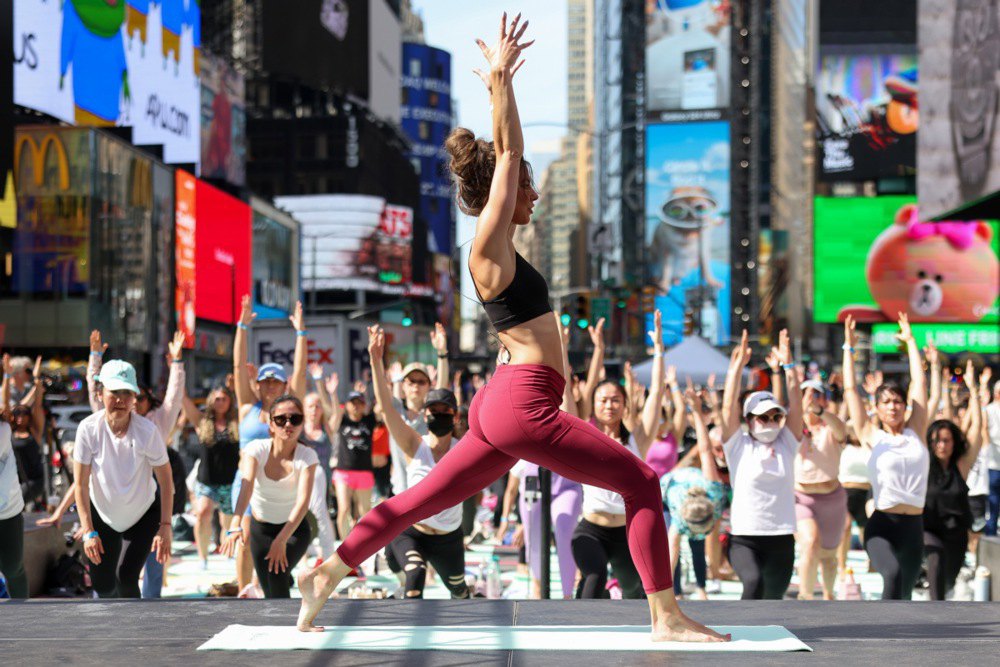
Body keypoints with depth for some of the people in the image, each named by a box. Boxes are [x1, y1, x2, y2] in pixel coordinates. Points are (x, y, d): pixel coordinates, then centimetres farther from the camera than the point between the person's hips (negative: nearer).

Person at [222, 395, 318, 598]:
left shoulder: (307, 456, -21)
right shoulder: (257, 449, -20)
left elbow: (303, 501, -33)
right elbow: (246, 486, -37)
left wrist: (282, 539, -47)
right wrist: (235, 526, -54)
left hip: (294, 528, -2)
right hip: (260, 528, 2)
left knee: (277, 573, -27)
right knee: (271, 592, 3)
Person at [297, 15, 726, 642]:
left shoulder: (500, 249, 15)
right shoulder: (489, 248, -9)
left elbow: (507, 154, 21)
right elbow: (506, 153, -11)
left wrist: (503, 80, 24)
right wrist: (501, 79, -8)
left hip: (505, 405, 10)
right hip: (524, 403, -10)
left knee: (419, 501, 12)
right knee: (642, 482, -5)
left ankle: (324, 575, 12)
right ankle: (667, 618, -5)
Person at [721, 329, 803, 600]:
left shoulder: (786, 445, 9)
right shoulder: (738, 446, 2)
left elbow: (796, 404, 1)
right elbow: (729, 405, -7)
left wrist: (788, 365, -7)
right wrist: (737, 365, -12)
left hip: (781, 541, 4)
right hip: (744, 539, -4)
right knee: (754, 582, -31)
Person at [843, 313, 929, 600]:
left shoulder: (915, 433, 10)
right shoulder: (871, 437, 4)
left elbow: (919, 382, 13)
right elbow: (850, 390, 5)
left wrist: (910, 341, 18)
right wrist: (848, 348, 9)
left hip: (913, 526, 4)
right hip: (882, 525, -4)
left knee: (904, 593, 8)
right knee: (893, 574, -30)